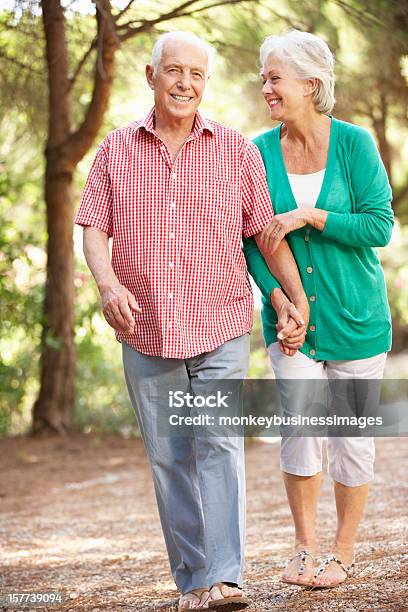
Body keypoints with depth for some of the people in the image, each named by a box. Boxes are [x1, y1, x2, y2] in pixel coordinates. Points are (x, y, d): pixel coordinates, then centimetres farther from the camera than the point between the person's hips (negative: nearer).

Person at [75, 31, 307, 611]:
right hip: (145, 331, 2)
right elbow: (94, 227, 4)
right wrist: (108, 284, -14)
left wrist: (298, 300, 5)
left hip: (221, 329, -2)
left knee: (220, 444, -15)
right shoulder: (117, 150, 6)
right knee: (168, 458, 6)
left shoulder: (236, 150, 3)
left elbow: (267, 231, 6)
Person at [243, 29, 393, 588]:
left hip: (354, 315, -1)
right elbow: (252, 239, 1)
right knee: (299, 421, -11)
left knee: (351, 433, 4)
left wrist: (309, 215, -20)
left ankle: (344, 552, 19)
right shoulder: (258, 151, 0)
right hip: (291, 315, 1)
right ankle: (305, 545, 7)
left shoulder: (354, 143, -6)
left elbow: (379, 226, -11)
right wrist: (279, 301, -12)